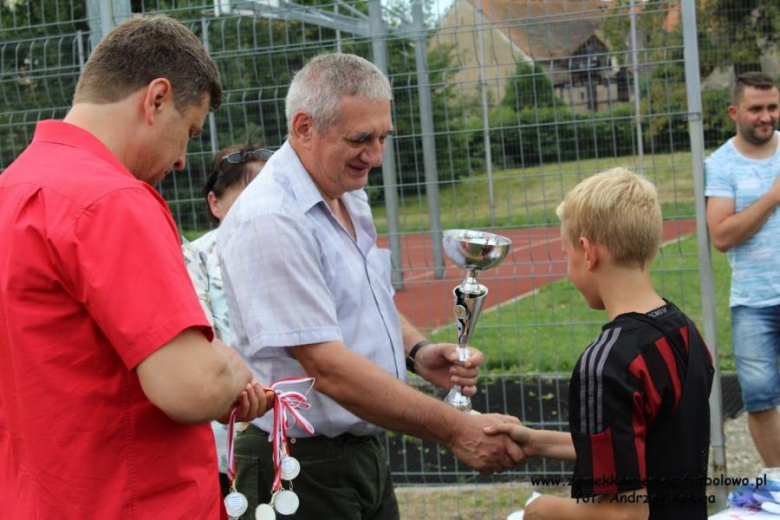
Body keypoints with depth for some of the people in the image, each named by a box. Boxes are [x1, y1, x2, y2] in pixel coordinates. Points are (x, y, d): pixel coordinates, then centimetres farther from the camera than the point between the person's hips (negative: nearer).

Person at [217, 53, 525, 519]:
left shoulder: (350, 198, 9)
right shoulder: (268, 222, -21)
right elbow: (328, 367, -25)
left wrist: (417, 351, 1)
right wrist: (455, 430, -23)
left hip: (367, 453, 8)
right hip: (305, 468, -8)